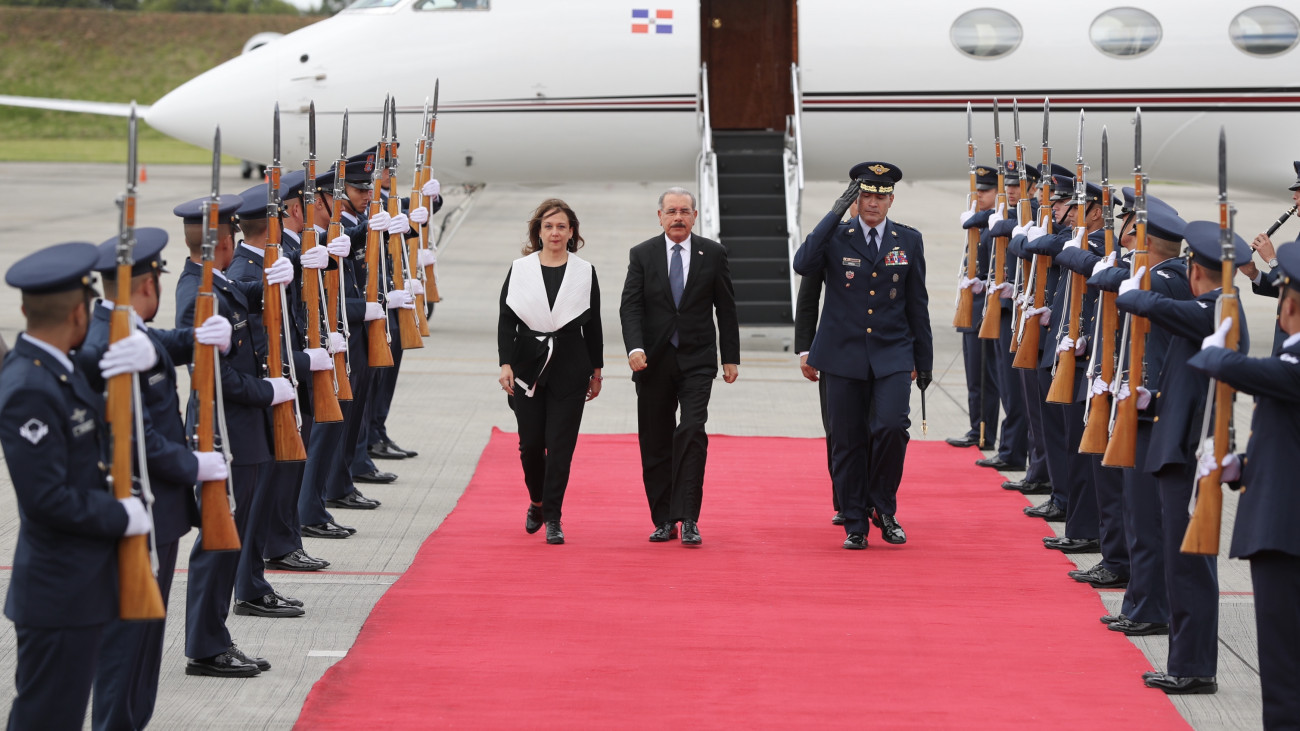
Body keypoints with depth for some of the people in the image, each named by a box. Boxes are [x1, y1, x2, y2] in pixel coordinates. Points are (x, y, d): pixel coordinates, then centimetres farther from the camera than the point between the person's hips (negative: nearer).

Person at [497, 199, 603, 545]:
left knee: (560, 445, -4)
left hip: (570, 367, -1)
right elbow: (506, 321, 2)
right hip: (528, 367, 1)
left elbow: (593, 325, 8)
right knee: (531, 443, 4)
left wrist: (596, 370, 7)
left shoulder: (585, 273, 4)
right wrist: (506, 364, -7)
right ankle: (537, 502, 29)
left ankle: (552, 517, 1)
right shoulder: (520, 270, 3)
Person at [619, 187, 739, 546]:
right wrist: (635, 348, -18)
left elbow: (726, 309, 7)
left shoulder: (713, 254, 5)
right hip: (654, 362, 1)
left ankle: (688, 520, -15)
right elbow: (630, 307, -3)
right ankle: (664, 520, 13)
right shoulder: (642, 255, 4)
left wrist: (731, 358, 3)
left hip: (697, 359, -1)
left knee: (692, 433, -16)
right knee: (655, 443, 4)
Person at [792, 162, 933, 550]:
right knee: (848, 441, 2)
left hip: (892, 354, 0)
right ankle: (855, 524, 14)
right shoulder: (836, 236, 1)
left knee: (891, 427, -17)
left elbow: (917, 303, 11)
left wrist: (924, 359, 10)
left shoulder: (909, 240, 7)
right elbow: (803, 264, -20)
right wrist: (836, 212, -21)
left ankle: (884, 509, 4)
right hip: (844, 356, 0)